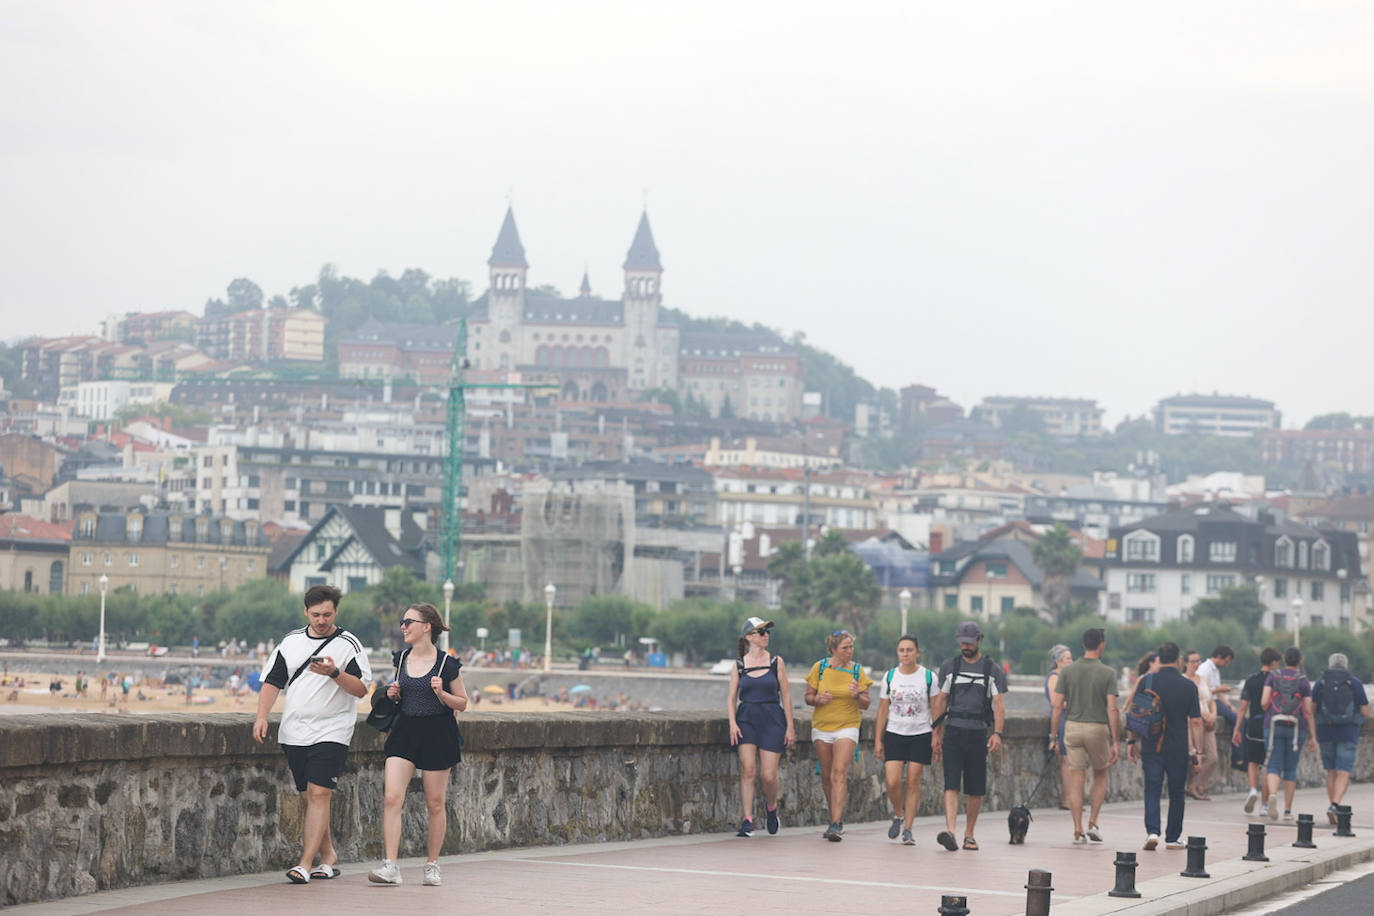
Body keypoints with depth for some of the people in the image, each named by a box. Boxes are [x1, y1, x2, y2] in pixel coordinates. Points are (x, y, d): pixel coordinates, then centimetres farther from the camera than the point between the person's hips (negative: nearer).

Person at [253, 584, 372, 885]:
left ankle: (305, 863, -17)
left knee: (319, 795, -14)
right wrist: (262, 716, 1)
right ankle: (328, 856, 22)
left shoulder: (348, 644, -2)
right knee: (308, 797, 9)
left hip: (331, 733, -5)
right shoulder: (291, 641, 11)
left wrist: (334, 673, -22)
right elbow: (272, 681, 13)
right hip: (294, 733, 5)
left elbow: (361, 689, -6)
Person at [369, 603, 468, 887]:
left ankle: (432, 865, 18)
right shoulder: (401, 659, 8)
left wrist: (441, 694, -17)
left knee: (435, 804, 5)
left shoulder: (446, 664, -6)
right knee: (392, 799, -11)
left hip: (437, 735, -4)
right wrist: (393, 694, 2)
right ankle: (390, 866, -14)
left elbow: (462, 703, 1)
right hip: (405, 732, 4)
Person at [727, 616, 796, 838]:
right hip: (746, 720, 1)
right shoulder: (739, 665, 6)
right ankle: (748, 821, -8)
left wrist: (790, 726, 2)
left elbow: (786, 695, 6)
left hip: (772, 720, -1)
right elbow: (732, 698, 7)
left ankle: (771, 807, 25)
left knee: (769, 775, -6)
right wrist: (732, 723, -8)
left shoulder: (776, 662, 5)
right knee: (748, 771, -11)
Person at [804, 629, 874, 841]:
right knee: (827, 776, 9)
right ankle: (837, 817, 27)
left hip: (847, 727, -2)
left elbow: (866, 704, 3)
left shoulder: (857, 671, 0)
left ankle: (836, 824, -22)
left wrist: (858, 695, -19)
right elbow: (808, 696, 6)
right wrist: (818, 699, -16)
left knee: (839, 774, -16)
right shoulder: (820, 668, 0)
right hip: (822, 727, 2)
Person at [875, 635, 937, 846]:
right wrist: (878, 740, 5)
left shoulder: (928, 677, -1)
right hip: (894, 734, 1)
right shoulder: (890, 676, 4)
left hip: (921, 735, -1)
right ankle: (898, 815, 19)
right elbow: (883, 710, 8)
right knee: (892, 783, -9)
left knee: (913, 783, -2)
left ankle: (907, 829, 4)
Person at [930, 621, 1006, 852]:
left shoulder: (992, 670, 5)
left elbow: (999, 704, -1)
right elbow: (941, 700, 13)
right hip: (953, 731, 0)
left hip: (978, 732, 0)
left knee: (975, 788, 4)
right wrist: (936, 732, 9)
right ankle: (950, 831, -24)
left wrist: (997, 733, -13)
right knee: (951, 783, -12)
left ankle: (969, 835, 16)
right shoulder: (950, 666, 9)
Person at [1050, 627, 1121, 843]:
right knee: (1100, 775, 19)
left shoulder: (1068, 671, 1)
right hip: (1098, 728, -2)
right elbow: (1113, 709, -11)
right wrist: (1115, 742, -8)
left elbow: (1058, 706, -1)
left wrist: (1053, 737, 5)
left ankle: (1078, 831, 0)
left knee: (1076, 779, 4)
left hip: (1073, 728, 2)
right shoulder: (1107, 674, -6)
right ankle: (1093, 823, 10)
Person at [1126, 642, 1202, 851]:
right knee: (1176, 793, 11)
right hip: (1178, 748, 0)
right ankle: (1173, 838, 18)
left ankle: (1152, 831, -17)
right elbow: (1195, 721, -2)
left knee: (1152, 791, 2)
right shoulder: (1188, 686, -2)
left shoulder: (1146, 682, -1)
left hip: (1151, 746, 0)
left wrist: (1132, 741, 10)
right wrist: (1195, 751, 3)